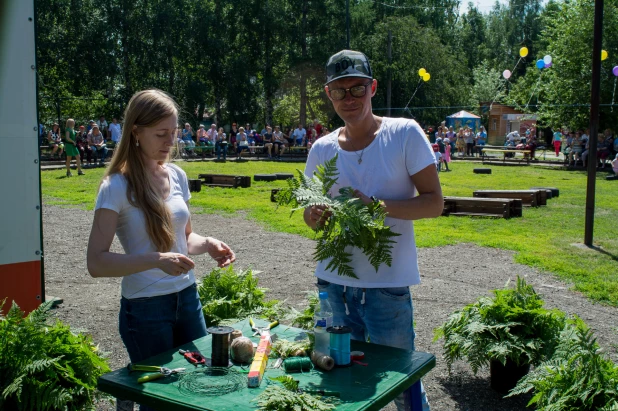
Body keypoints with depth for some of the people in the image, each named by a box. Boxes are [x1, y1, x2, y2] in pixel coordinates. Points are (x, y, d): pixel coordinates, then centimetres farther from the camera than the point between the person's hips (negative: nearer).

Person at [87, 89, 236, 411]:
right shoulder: (117, 186, -14)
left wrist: (207, 244, -5)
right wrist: (156, 260, -29)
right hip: (145, 308, -5)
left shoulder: (176, 176, 3)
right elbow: (96, 263, -18)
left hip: (188, 298, 6)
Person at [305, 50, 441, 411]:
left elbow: (434, 203, -8)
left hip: (387, 284, -4)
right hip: (334, 282, 4)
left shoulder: (405, 134, -7)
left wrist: (375, 206, -22)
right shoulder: (322, 149, 4)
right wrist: (314, 216, -12)